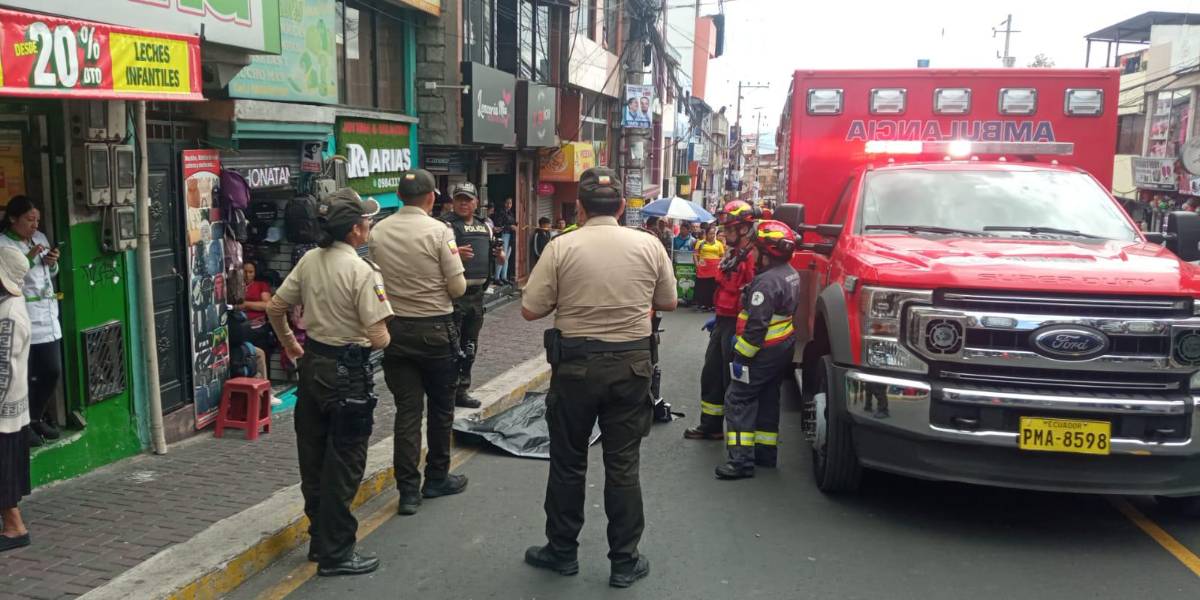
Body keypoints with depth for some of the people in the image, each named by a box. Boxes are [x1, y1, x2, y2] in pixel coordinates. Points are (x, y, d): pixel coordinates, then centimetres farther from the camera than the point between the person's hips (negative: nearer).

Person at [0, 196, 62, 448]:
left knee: (53, 371, 10)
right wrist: (29, 258, -19)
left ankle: (37, 418, 28)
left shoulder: (40, 238, 13)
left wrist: (52, 263, 3)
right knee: (25, 375, -2)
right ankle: (25, 425, 12)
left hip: (48, 315, 7)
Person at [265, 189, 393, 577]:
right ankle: (336, 554, 12)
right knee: (343, 466, 3)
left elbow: (274, 307, 10)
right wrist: (384, 337, 1)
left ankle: (320, 540, 31)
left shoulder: (309, 260, 2)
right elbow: (378, 338, -22)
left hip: (312, 364, 8)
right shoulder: (362, 271, -19)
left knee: (313, 457, 17)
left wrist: (289, 343, 26)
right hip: (348, 372, -7)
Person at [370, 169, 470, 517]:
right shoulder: (439, 231, -13)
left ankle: (408, 490, 6)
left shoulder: (377, 233, 0)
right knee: (440, 407, 14)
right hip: (435, 329, -3)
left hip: (395, 329, 3)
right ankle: (437, 479, 26)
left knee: (407, 410, 7)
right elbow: (458, 288, -12)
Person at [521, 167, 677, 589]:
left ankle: (562, 551, 28)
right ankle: (624, 562, 18)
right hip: (631, 364, 2)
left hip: (576, 363, -1)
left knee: (568, 461, 14)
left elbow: (530, 311, -7)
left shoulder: (561, 247, -10)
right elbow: (668, 303, 8)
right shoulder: (649, 245, -4)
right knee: (623, 464, 10)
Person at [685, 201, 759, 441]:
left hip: (737, 325, -10)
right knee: (711, 374, 15)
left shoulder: (754, 256, -19)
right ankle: (710, 425, 27)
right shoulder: (733, 253, 14)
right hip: (723, 322, 10)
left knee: (733, 379, 0)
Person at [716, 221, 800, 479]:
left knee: (739, 399, -5)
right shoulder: (791, 274, 9)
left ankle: (741, 460, -9)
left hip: (764, 351, -10)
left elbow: (757, 324, -25)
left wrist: (741, 355, -19)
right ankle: (766, 453, 25)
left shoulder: (768, 281, -23)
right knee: (768, 399, 17)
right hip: (783, 348, 10)